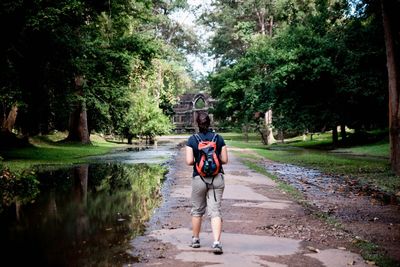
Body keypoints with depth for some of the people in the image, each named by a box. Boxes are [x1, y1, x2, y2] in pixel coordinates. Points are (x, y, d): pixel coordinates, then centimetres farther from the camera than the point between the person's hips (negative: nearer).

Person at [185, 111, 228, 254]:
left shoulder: (192, 140, -6)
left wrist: (197, 161, 9)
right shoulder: (219, 138, 0)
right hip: (217, 179, 1)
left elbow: (189, 161, -12)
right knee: (215, 211, 0)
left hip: (199, 179, -1)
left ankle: (195, 239, 29)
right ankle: (217, 242, -12)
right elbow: (225, 160, -1)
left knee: (197, 210, 16)